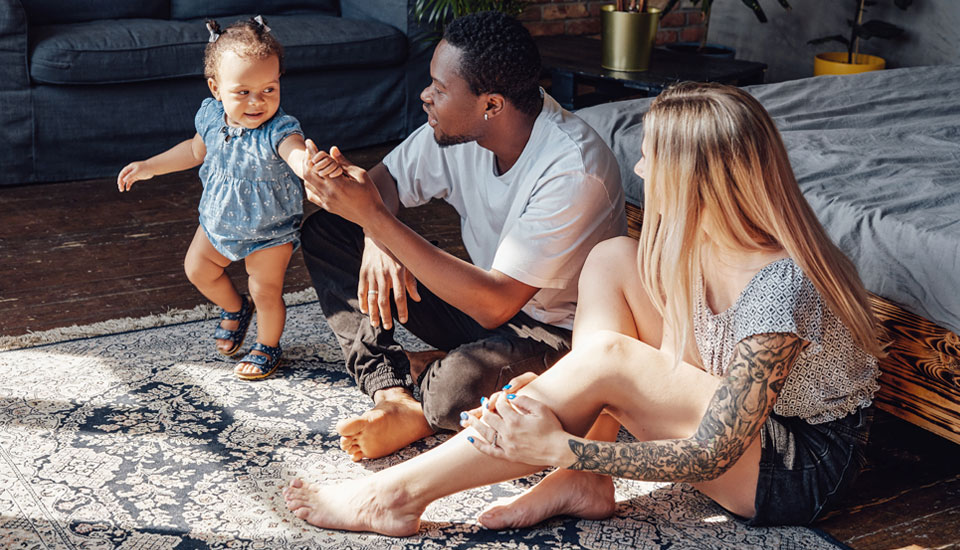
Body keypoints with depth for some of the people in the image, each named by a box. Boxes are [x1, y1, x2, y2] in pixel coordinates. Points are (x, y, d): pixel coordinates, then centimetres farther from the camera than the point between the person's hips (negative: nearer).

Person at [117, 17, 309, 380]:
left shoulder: (278, 132, -35)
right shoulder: (212, 116, -16)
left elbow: (299, 157, -57)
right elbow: (196, 149, 6)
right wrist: (149, 167, 11)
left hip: (269, 232, -6)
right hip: (217, 221, 6)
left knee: (266, 292, 7)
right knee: (198, 270, 21)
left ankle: (268, 347, 37)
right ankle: (235, 310, 50)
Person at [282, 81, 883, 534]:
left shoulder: (778, 288, -32)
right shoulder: (698, 239, -8)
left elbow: (708, 457, -30)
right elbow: (667, 363, 0)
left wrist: (560, 448, -29)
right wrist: (557, 389, -15)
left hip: (803, 470, -8)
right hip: (731, 411, 8)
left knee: (608, 355, -30)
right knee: (613, 258, -6)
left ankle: (397, 493, -18)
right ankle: (585, 484, -7)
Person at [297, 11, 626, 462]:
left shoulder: (573, 171, -31)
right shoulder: (459, 126, -10)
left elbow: (495, 304, -33)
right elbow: (384, 180, 4)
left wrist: (376, 218, -36)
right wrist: (376, 238, -21)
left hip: (557, 333, -7)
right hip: (487, 299, 7)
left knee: (458, 391, -41)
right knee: (324, 232, -2)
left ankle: (421, 403, -4)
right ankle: (392, 388, -15)